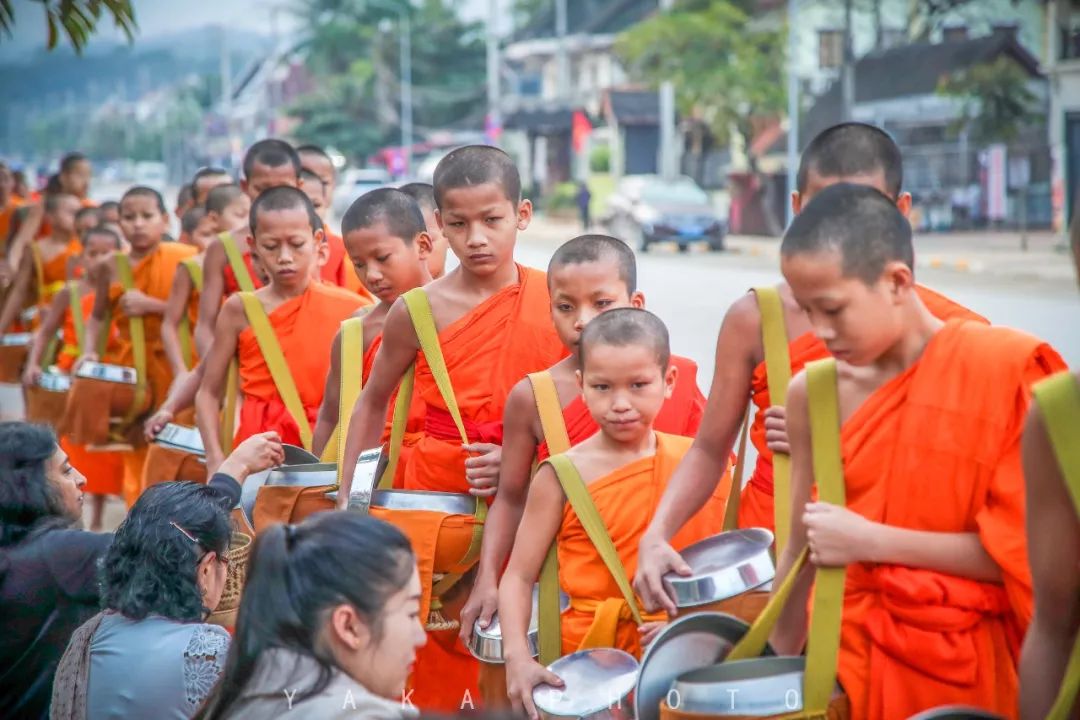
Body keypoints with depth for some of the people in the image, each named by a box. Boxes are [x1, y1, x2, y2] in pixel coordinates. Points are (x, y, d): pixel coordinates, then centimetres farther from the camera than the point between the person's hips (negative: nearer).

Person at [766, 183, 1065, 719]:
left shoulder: (1006, 369, -11)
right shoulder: (814, 395, 0)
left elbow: (1024, 551, -13)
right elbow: (800, 554, 8)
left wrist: (873, 540, -15)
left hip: (968, 671, -3)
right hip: (850, 662, 3)